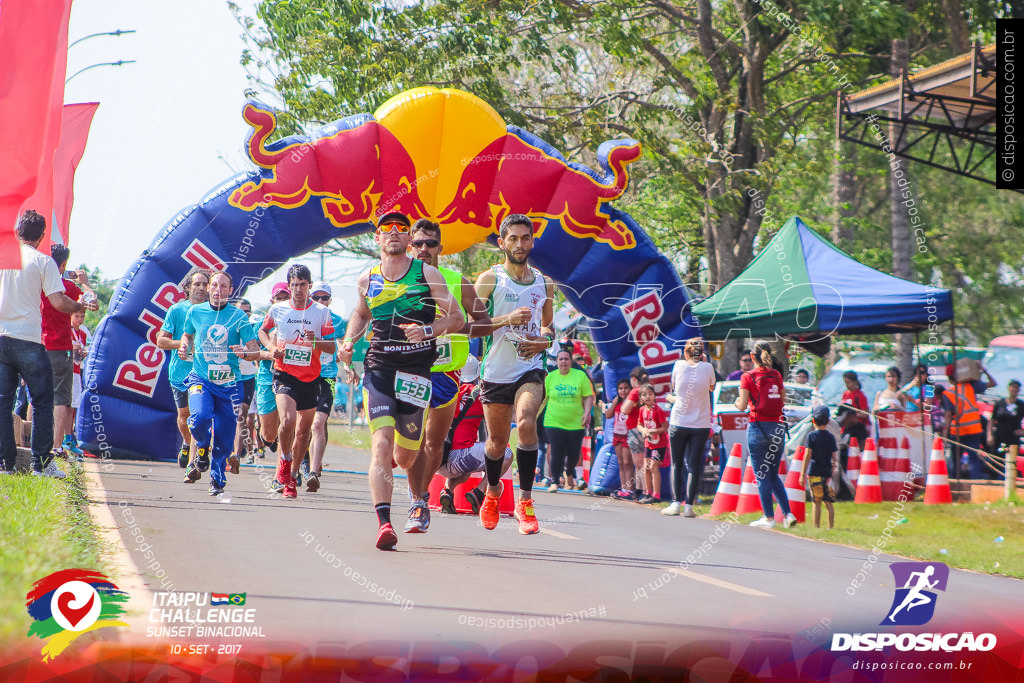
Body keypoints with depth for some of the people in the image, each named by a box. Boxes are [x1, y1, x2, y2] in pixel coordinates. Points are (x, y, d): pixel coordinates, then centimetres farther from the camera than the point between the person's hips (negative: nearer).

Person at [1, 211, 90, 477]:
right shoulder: (43, 262, -5)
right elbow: (59, 302, -11)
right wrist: (81, 307, 7)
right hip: (28, 340, -3)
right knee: (42, 401, 5)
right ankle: (41, 463, 0)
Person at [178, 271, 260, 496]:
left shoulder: (239, 317, -2)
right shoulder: (195, 312, 4)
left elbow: (256, 351, -5)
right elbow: (187, 335, 23)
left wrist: (246, 352, -28)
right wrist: (184, 347, 2)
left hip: (228, 383, 0)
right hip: (201, 378, 0)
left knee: (224, 437, 2)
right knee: (200, 417, -27)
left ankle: (217, 478, 26)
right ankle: (202, 448, 8)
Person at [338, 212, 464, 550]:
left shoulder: (428, 275, 2)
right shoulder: (368, 280, 9)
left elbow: (457, 318, 2)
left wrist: (428, 330, -15)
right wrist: (348, 341, 9)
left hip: (416, 371, -1)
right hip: (378, 368, 1)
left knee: (405, 456, 9)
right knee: (381, 443, -20)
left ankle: (419, 499, 47)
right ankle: (383, 522, -26)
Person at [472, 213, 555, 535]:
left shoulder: (544, 283, 10)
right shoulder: (490, 279, -1)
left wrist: (544, 340, -1)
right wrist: (507, 319, -21)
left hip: (530, 368, 1)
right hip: (496, 371, -1)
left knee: (526, 422, -25)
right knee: (497, 441, 9)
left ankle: (525, 500, -17)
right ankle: (493, 490, 41)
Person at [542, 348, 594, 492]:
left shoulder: (580, 376, 1)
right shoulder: (550, 377, 4)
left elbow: (589, 397, 3)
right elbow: (543, 398, 9)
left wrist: (587, 413, -10)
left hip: (575, 422, 0)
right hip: (554, 421, 0)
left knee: (573, 453, 6)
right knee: (557, 454, -7)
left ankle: (569, 474, 36)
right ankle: (554, 482, 3)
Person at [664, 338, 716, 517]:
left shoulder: (679, 365, -4)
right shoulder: (707, 368, -5)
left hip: (678, 423, 0)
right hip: (701, 424, 0)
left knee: (676, 464, 9)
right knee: (694, 465, 2)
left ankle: (676, 502, 4)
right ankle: (689, 504, -2)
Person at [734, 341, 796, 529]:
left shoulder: (748, 377, -7)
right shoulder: (777, 376, 6)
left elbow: (742, 406, -8)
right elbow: (783, 401, 10)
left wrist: (737, 401, 13)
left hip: (759, 427, -5)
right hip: (778, 428, 5)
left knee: (762, 476, 3)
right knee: (773, 474, 16)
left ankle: (769, 518, 4)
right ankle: (787, 513, 6)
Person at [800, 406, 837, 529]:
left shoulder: (812, 436, -4)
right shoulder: (831, 437, 6)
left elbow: (808, 456, -7)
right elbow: (835, 458, 9)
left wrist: (803, 474, -4)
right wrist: (833, 470, 21)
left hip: (815, 473, -3)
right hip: (828, 473, 3)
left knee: (817, 502, -3)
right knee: (829, 502, 7)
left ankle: (817, 526, -5)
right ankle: (831, 526, 5)